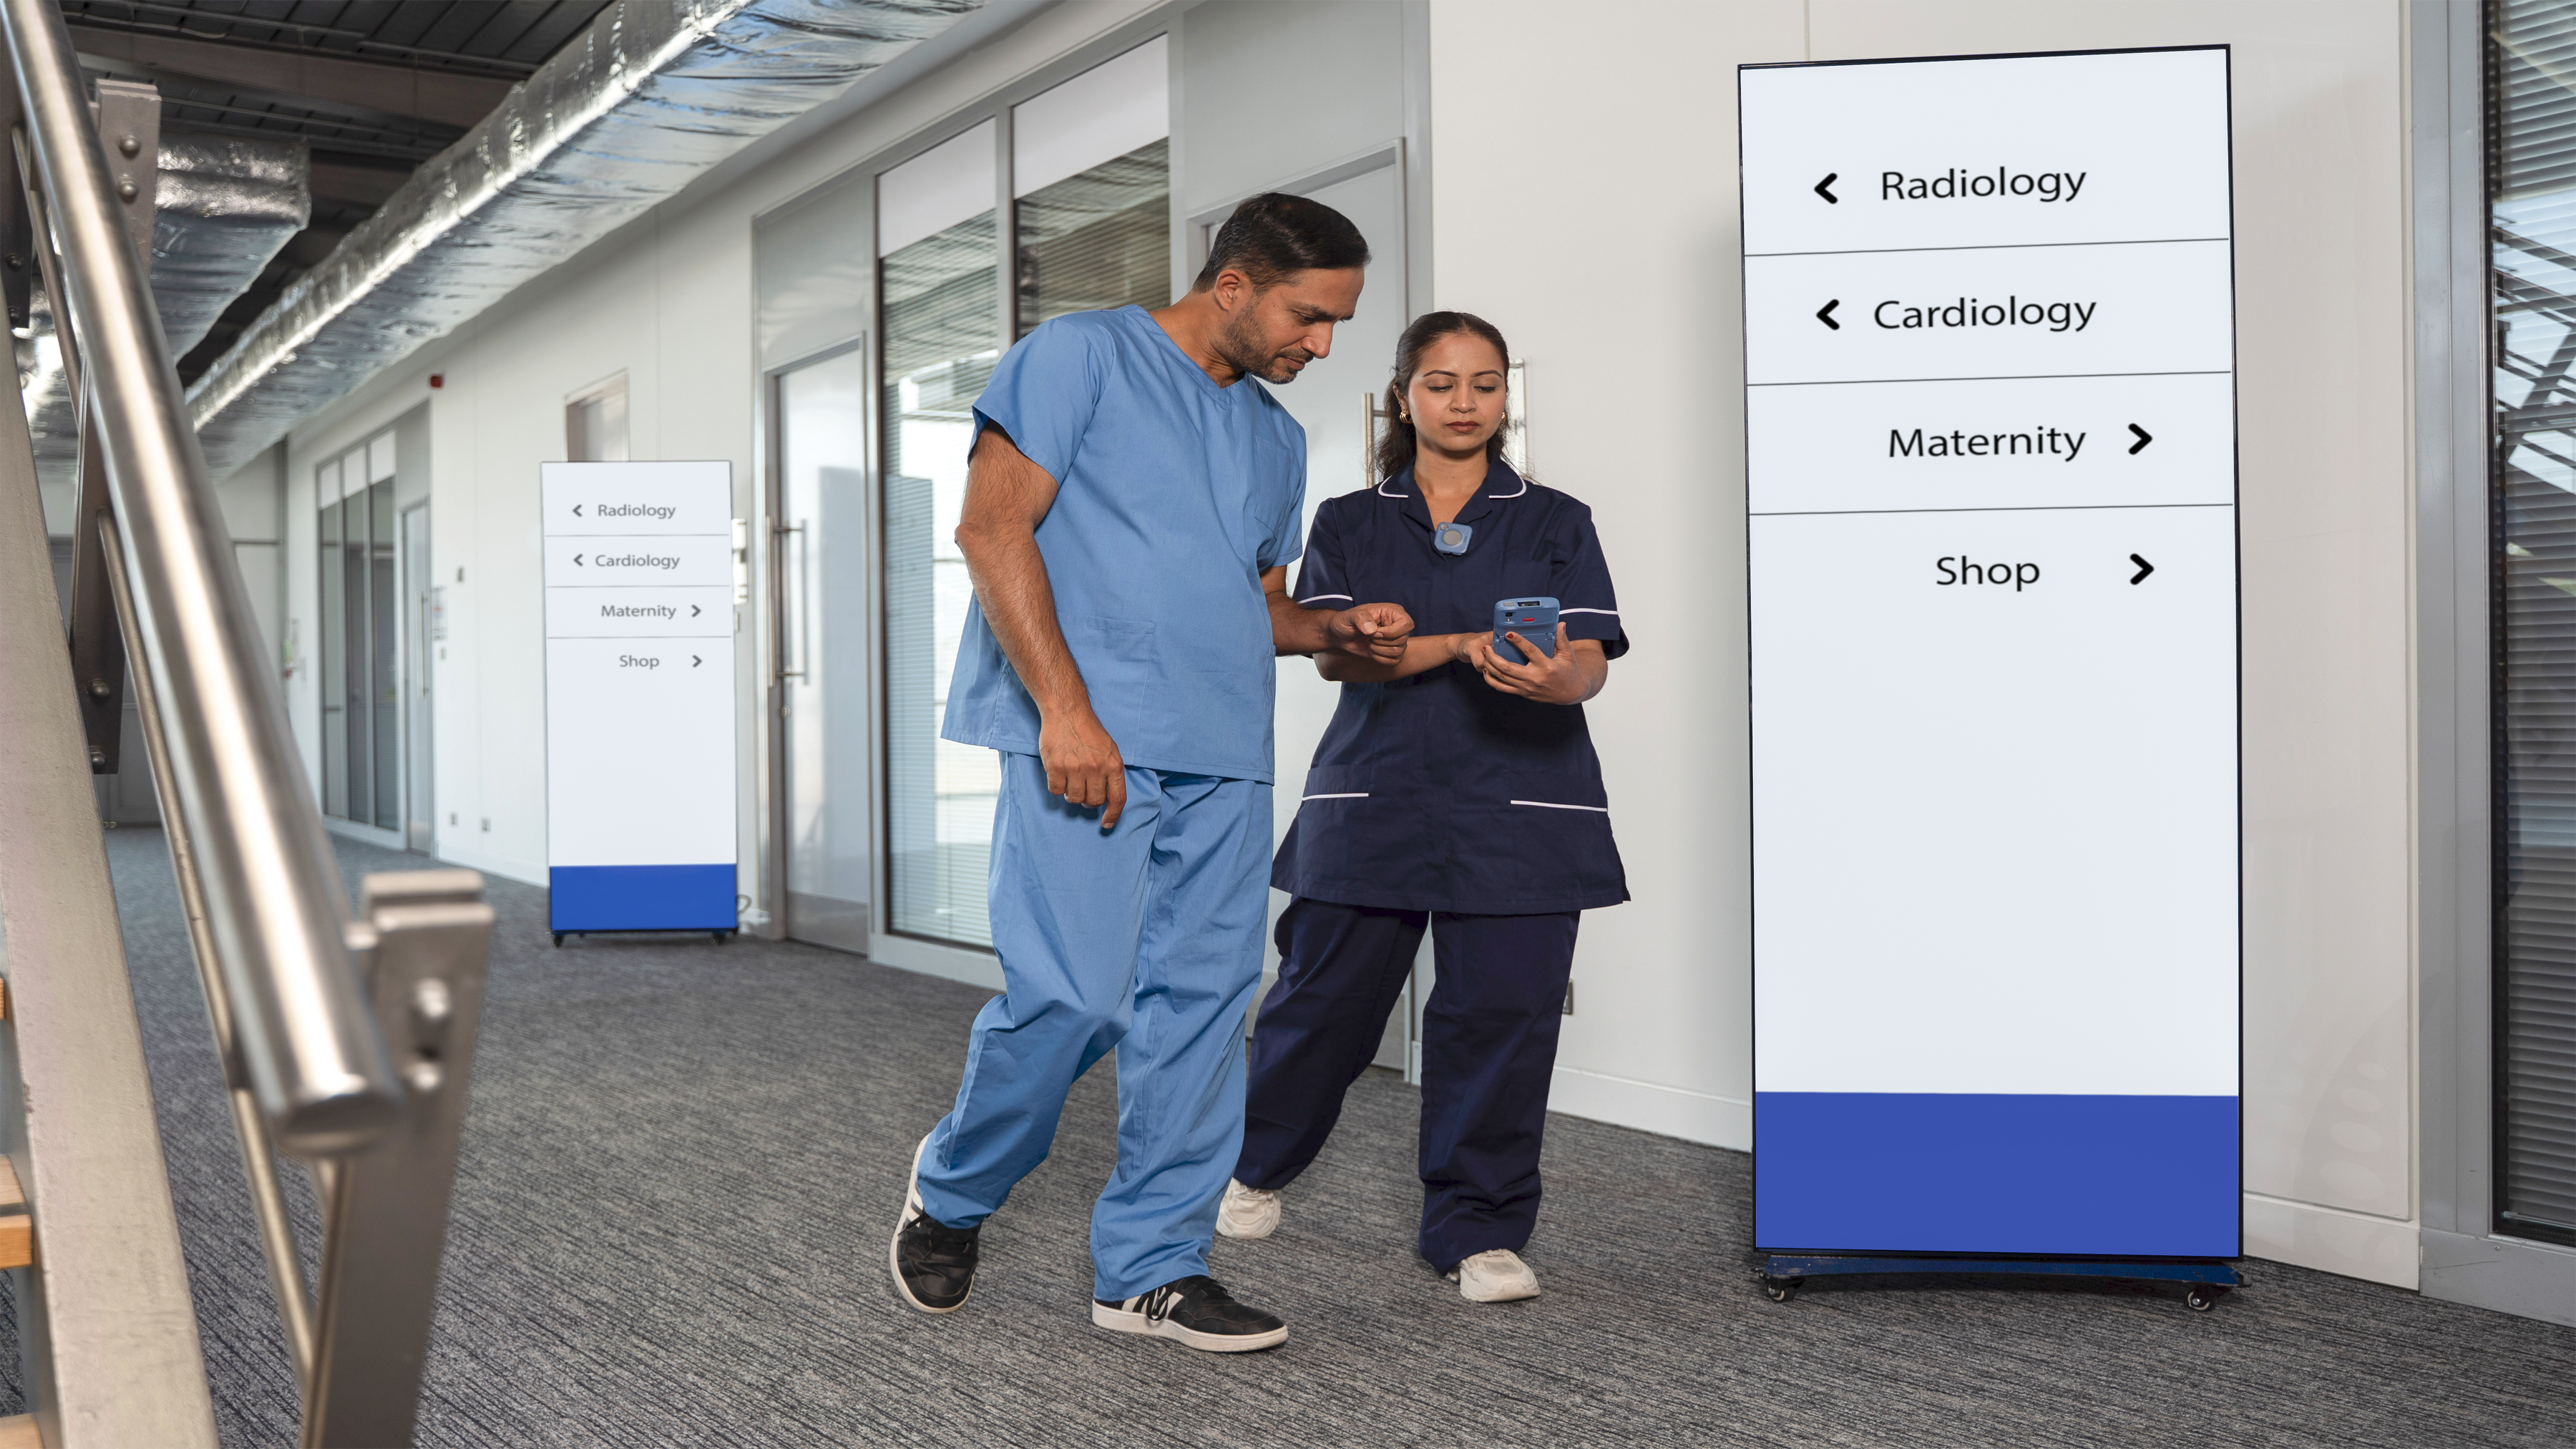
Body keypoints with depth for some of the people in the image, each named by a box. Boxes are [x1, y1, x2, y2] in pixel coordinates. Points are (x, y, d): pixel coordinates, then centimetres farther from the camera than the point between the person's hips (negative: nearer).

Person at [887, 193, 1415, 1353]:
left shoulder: (1275, 435, 23)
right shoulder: (1083, 355, 1)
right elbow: (992, 528, -8)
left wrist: (1337, 632, 6)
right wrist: (1067, 710, -16)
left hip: (1225, 757, 7)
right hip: (1088, 739, -7)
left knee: (1202, 1005, 3)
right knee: (1072, 995, -11)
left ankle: (1151, 1266, 14)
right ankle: (951, 1194, 16)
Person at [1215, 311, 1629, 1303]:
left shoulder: (1556, 523, 9)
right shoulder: (1348, 524, 10)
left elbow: (1591, 661, -2)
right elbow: (1332, 653, -4)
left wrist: (1555, 677, -28)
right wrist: (1461, 645, -20)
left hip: (1519, 806, 0)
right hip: (1373, 800, 0)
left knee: (1500, 1010, -3)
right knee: (1325, 997, 6)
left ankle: (1476, 1230, 14)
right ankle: (1258, 1167, 33)